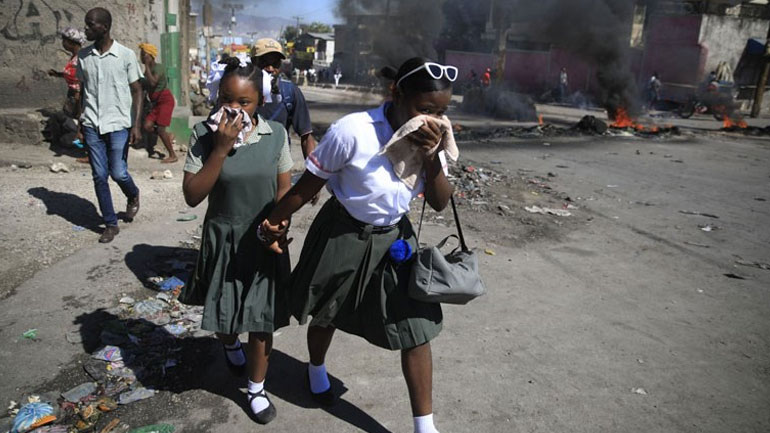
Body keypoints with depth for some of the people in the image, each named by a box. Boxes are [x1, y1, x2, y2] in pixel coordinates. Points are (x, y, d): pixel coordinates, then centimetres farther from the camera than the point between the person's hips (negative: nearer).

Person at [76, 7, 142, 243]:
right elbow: (83, 90, 14)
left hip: (119, 124, -3)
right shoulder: (83, 56, 6)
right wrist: (80, 121, 9)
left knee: (118, 173, -4)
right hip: (92, 125, 4)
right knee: (99, 176, 3)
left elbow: (137, 91, -3)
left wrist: (137, 124, -10)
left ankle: (133, 196, 30)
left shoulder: (126, 55, -5)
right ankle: (111, 224, 14)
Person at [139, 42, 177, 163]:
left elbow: (153, 82, -28)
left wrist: (146, 66, -20)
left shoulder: (158, 67, -11)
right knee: (147, 126, -9)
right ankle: (168, 135, 15)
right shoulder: (148, 70, 13)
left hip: (165, 100, -8)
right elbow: (146, 87, 24)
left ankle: (172, 155, 0)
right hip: (156, 102, 8)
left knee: (160, 129, -11)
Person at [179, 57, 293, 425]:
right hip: (222, 240, 0)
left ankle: (257, 388, 32)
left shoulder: (276, 133, -8)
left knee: (262, 318, 9)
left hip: (264, 240, 1)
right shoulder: (204, 134, -13)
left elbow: (285, 187, 2)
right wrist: (221, 148, -25)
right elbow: (192, 196, -16)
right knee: (222, 315, 17)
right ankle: (230, 344, 56)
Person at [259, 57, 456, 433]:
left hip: (395, 239, 4)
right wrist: (275, 222, -4)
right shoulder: (353, 132, -28)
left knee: (416, 328, 2)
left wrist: (432, 157, -24)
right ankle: (316, 369, 56)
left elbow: (440, 203, -8)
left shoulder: (431, 136, -10)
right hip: (343, 236, -3)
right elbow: (309, 184, -15)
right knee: (327, 316, 20)